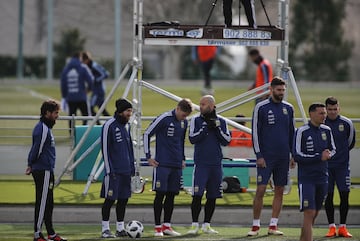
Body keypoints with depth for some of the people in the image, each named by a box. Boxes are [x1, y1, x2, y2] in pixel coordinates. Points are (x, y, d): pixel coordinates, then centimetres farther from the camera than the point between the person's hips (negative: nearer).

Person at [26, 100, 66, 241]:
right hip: (43, 171, -10)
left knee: (48, 203, 14)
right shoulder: (43, 129, -17)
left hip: (46, 171, 10)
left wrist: (31, 165, 10)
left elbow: (35, 149, 16)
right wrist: (31, 165, -8)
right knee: (42, 203, -6)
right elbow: (37, 149, -18)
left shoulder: (45, 127, 16)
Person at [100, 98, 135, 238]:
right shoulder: (109, 126, -11)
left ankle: (120, 228, 16)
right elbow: (105, 148, -13)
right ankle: (105, 229, 3)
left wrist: (132, 166, 17)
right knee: (110, 199, -4)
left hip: (126, 169, 7)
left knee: (123, 199, 9)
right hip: (114, 170, -7)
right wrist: (109, 169, -15)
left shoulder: (126, 125, 13)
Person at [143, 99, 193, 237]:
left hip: (177, 165, 6)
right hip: (162, 164, -6)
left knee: (171, 195, 7)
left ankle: (167, 226, 13)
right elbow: (147, 134, -5)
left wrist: (182, 158, 20)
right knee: (160, 194, -5)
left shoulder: (184, 122, 10)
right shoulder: (164, 119, -10)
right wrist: (148, 157, -6)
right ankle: (158, 227, -1)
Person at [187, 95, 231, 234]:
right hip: (201, 164, -3)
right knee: (197, 195, -9)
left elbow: (226, 141, 3)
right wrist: (206, 127, -13)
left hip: (216, 164, 3)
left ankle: (206, 225, 14)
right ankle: (195, 225, -3)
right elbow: (192, 138, -9)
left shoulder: (220, 122, 9)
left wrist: (217, 128, -9)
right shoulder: (196, 120, 3)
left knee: (212, 197, 6)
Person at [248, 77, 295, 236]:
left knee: (279, 191, 4)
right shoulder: (261, 108, -3)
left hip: (283, 157, 4)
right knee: (260, 190, -8)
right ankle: (256, 226, -1)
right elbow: (255, 132, -4)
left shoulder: (288, 108, 10)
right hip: (265, 157, -4)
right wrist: (259, 155, -10)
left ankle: (273, 226, 9)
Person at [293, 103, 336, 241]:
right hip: (306, 179, -6)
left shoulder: (326, 130, 7)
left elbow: (333, 149, 19)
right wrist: (320, 157, -18)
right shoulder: (302, 132, -11)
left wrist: (328, 155, -6)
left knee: (315, 214, 12)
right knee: (309, 213, -13)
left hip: (322, 178, 6)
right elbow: (297, 156, -14)